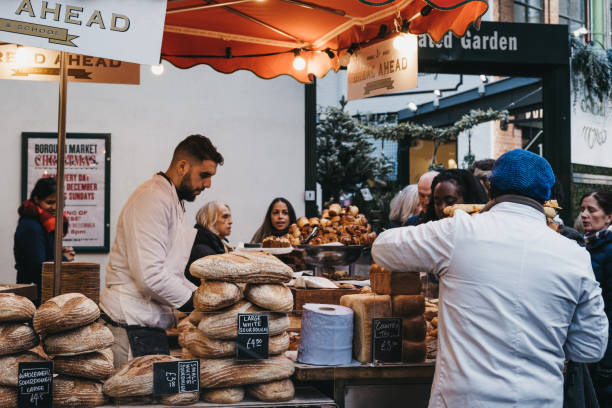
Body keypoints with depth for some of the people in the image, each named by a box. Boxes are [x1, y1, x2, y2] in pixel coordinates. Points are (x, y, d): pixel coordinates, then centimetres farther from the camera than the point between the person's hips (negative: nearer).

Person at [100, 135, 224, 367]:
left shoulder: (173, 202, 21)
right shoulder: (153, 198, -13)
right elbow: (151, 276, -22)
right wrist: (196, 303, -11)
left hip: (147, 323, 10)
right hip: (132, 325, -10)